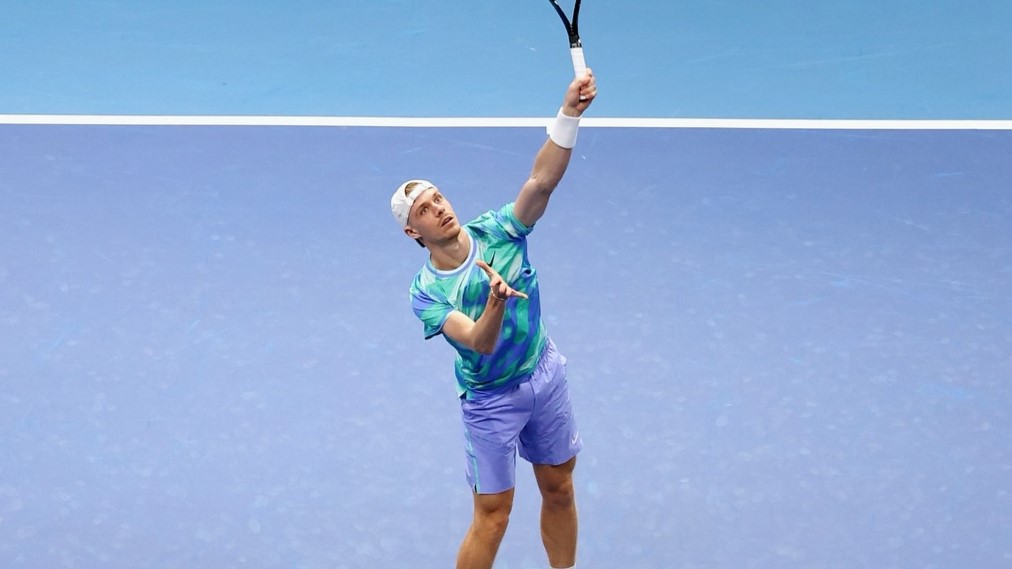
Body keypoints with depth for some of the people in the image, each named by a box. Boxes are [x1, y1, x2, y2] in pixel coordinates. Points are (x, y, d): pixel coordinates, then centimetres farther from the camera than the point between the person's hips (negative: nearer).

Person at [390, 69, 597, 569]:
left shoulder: (497, 232, -11)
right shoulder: (426, 293, -17)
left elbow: (541, 180, -25)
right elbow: (480, 342, -29)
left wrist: (569, 114, -39)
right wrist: (497, 301, -50)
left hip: (545, 376, 4)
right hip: (490, 401, -4)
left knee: (559, 491, 14)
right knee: (492, 515, 0)